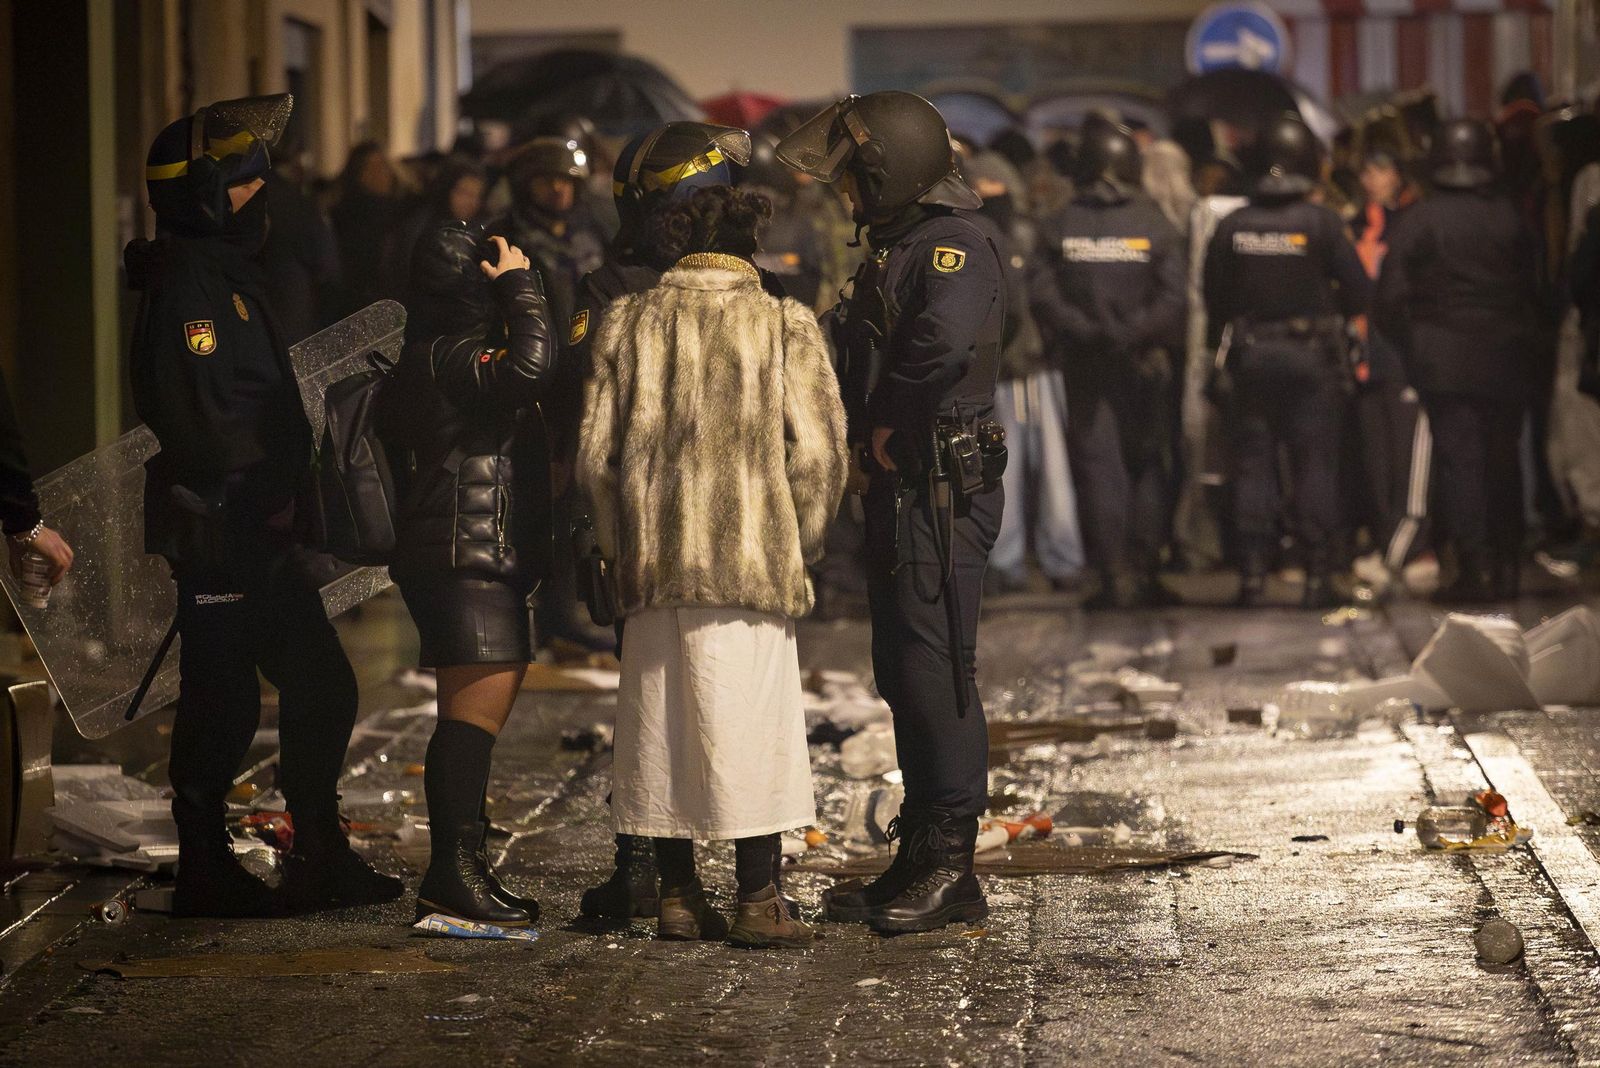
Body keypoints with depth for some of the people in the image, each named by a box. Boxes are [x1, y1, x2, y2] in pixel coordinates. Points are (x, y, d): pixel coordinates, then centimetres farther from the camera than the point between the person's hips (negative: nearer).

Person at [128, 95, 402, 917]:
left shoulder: (229, 273, 18)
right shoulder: (184, 284, -15)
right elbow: (194, 415, -24)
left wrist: (285, 493, 16)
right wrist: (260, 493, -18)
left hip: (260, 533, 10)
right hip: (220, 532, -10)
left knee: (321, 689, 12)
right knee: (223, 703, -4)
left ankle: (320, 859, 19)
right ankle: (205, 872, 5)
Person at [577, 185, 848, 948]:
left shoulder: (630, 322, 5)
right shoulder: (783, 325, -2)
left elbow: (596, 453, 5)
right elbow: (816, 452, -5)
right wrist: (797, 543, 8)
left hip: (654, 565, 3)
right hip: (751, 561, -3)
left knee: (663, 726, 9)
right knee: (749, 726, 1)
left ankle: (678, 898, 14)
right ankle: (757, 901, 2)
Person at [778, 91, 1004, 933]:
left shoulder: (953, 249, -14)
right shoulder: (891, 252, 18)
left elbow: (945, 341, -33)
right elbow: (863, 358, 23)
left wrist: (886, 422, -20)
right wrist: (866, 428, 4)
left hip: (942, 492, -10)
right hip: (900, 490, 10)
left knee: (935, 673, -8)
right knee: (904, 676, 13)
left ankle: (951, 869, -3)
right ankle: (919, 860, 20)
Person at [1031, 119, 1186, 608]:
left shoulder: (1058, 227, -1)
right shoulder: (1155, 225, -4)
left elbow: (1043, 296, -9)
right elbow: (1173, 297, -12)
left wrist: (1083, 332, -8)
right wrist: (1137, 334, -8)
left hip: (1085, 364, 1)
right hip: (1144, 364, -1)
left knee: (1097, 462, 3)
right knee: (1150, 463, 10)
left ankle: (1115, 573, -3)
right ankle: (1145, 570, 7)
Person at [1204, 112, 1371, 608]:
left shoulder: (1231, 227, -1)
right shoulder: (1321, 222, -8)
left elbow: (1213, 302, 6)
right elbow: (1358, 293, -6)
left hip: (1250, 358, 2)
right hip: (1312, 357, -2)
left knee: (1252, 464, 6)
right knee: (1315, 464, 2)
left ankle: (1252, 573, 4)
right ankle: (1317, 573, 0)